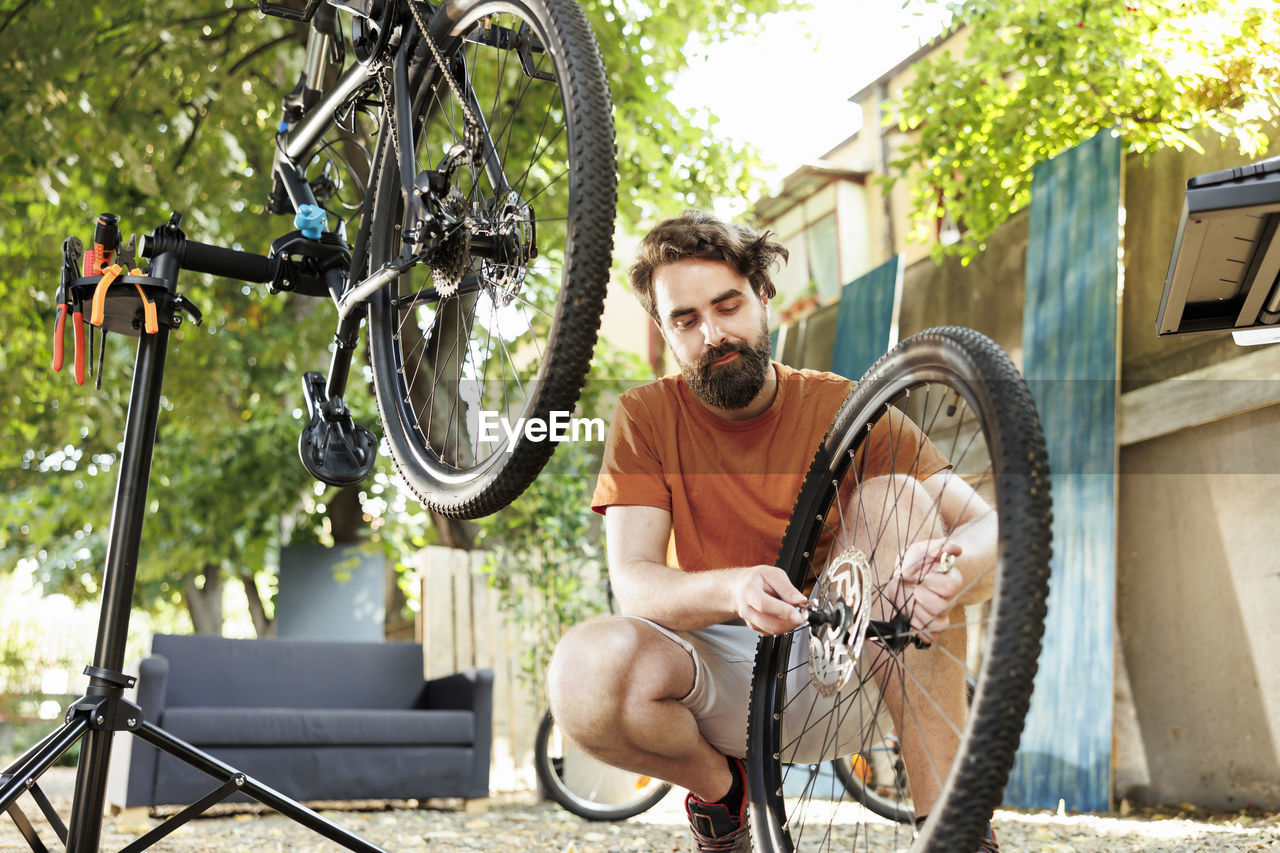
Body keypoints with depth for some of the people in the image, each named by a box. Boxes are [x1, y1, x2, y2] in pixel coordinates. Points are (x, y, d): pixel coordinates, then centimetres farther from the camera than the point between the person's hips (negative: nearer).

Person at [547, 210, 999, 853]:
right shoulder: (647, 415, -2)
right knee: (585, 668, -32)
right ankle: (721, 788, 2)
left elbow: (988, 523, -13)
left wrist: (953, 570, -39)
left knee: (895, 498, -24)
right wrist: (731, 590, -37)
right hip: (722, 672, 0)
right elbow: (633, 582, -14)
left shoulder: (840, 407, -4)